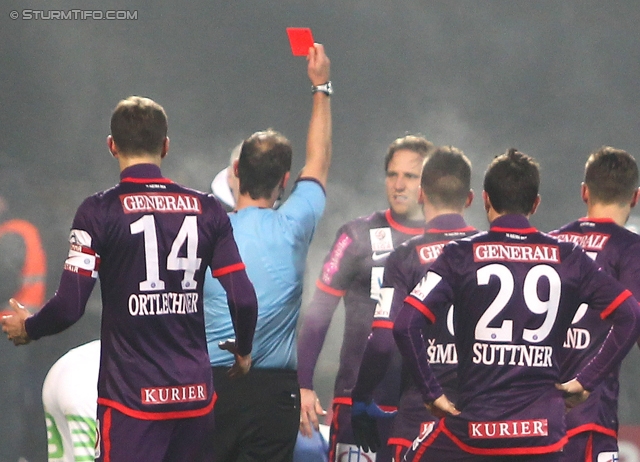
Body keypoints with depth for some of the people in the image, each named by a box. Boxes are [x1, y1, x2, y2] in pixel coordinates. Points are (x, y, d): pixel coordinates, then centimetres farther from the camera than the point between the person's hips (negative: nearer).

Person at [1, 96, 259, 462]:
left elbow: (70, 306, -10)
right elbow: (243, 299, 1)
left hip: (132, 396, -4)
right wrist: (244, 353, 21)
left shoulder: (100, 212, -6)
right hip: (196, 394, 4)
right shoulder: (207, 209, 5)